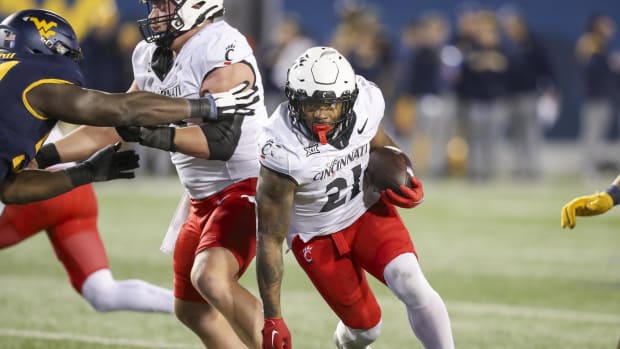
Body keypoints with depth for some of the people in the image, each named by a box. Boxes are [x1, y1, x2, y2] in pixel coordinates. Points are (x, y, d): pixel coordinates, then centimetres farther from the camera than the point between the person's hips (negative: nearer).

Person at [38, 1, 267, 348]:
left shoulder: (223, 50, -21)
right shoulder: (152, 57, 7)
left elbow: (222, 140, -28)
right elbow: (115, 124, 15)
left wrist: (154, 134, -40)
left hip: (247, 186, -10)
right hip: (204, 197, 10)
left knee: (211, 277, -31)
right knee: (191, 308, 15)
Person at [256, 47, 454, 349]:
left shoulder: (365, 104, -20)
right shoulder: (282, 151, -32)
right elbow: (270, 239, -24)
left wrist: (404, 182, -13)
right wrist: (272, 319, -24)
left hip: (367, 210, 3)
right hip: (317, 236, -3)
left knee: (412, 286, -21)